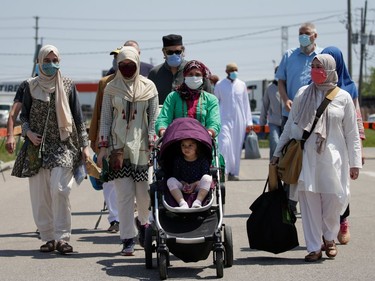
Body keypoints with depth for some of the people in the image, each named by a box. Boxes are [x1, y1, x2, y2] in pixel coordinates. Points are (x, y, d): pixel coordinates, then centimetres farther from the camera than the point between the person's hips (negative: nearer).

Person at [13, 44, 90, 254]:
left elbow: (78, 117, 8)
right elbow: (24, 115, 12)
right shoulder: (31, 86, 8)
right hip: (38, 145, 2)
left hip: (63, 145, -2)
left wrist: (84, 145, 4)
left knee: (59, 189, -16)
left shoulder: (68, 85, 6)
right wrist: (28, 132, -8)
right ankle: (48, 237, 9)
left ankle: (62, 237, -11)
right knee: (40, 195, 0)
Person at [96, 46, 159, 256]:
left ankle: (145, 223, 31)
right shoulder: (111, 88, 7)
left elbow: (154, 119, 4)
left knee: (144, 192, 1)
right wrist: (103, 148, 2)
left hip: (142, 146, 0)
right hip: (118, 146, 0)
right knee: (124, 195, -4)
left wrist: (153, 145, -5)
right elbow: (105, 119, 8)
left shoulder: (149, 87, 4)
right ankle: (128, 239, 0)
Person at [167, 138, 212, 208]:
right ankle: (182, 203, -40)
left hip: (197, 187, -1)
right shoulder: (178, 160, 3)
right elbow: (176, 176, 0)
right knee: (170, 180, -25)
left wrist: (194, 184, -23)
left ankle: (198, 202, -40)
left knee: (207, 178, -30)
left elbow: (205, 177, -9)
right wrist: (184, 184, -19)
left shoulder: (203, 160, -2)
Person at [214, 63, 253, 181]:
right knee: (224, 143, -17)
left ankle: (234, 172, 10)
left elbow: (246, 104, 12)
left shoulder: (242, 85, 8)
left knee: (237, 146, 3)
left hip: (239, 120, 2)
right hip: (224, 119, -2)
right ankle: (223, 170, -16)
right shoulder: (219, 85, 3)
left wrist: (249, 122, 10)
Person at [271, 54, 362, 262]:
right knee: (308, 200, -2)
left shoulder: (343, 97, 3)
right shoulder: (302, 94, 7)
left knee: (334, 198, -3)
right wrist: (277, 153, 13)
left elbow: (352, 133, 5)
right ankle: (314, 248, 5)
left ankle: (329, 238, 23)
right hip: (305, 157, 1)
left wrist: (355, 162, 1)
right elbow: (290, 125, 13)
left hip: (332, 157, -1)